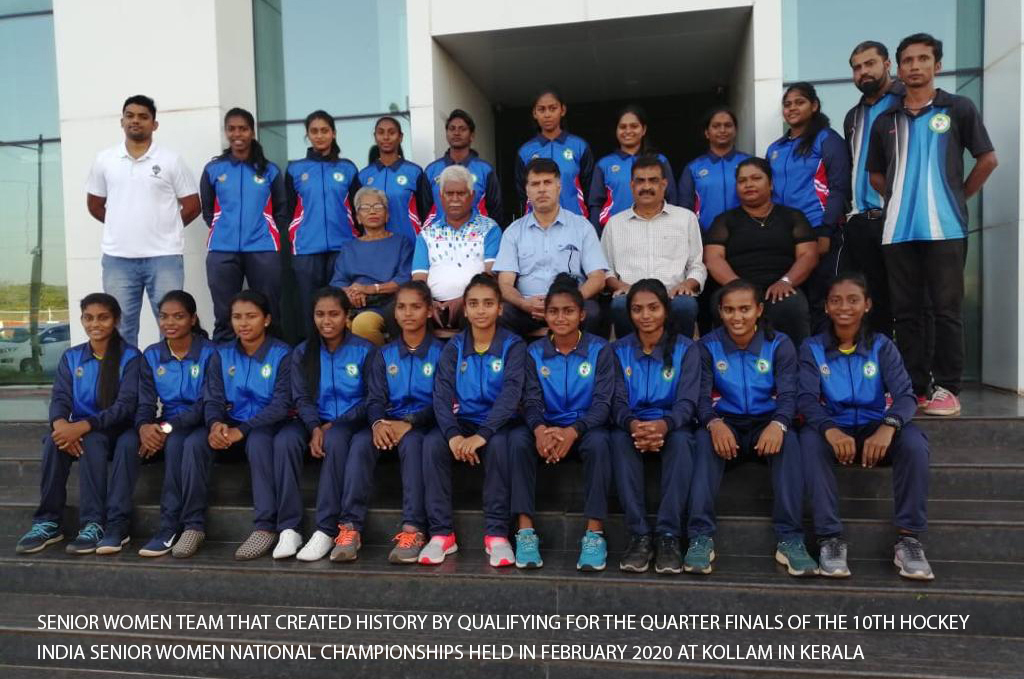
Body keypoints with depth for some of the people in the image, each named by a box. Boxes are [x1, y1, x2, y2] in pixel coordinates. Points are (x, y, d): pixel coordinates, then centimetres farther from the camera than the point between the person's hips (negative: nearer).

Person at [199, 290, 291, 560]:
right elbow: (212, 399, 2)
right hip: (229, 425, 4)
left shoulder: (281, 354, -6)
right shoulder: (222, 355, 7)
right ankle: (195, 525, -13)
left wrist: (242, 430, -23)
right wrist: (215, 424, -22)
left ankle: (266, 527, -32)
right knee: (193, 443, -24)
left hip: (266, 426, -4)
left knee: (257, 442, -36)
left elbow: (281, 404, -13)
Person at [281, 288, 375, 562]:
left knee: (335, 440, -37)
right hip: (315, 421, 3)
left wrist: (334, 425, -14)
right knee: (284, 440, -29)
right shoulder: (302, 352, 9)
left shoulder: (364, 350, -1)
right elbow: (301, 398, 2)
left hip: (351, 422, -3)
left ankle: (327, 530, -31)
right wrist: (315, 428, -19)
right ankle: (289, 528, -26)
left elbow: (371, 399, -3)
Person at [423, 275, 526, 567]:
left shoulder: (512, 345, -3)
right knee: (432, 442, -27)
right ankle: (441, 533, -20)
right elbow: (441, 394, -6)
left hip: (498, 423, -2)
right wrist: (453, 434, -25)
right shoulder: (454, 347, 5)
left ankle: (497, 533, -25)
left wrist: (482, 435, -29)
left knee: (498, 444, -35)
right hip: (462, 421, 3)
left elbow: (511, 393, -16)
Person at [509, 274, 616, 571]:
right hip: (547, 427, 2)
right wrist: (539, 429, -28)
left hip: (585, 426, -2)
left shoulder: (599, 349, -2)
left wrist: (573, 431, -29)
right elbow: (531, 401, -4)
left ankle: (594, 534, -29)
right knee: (517, 439, -29)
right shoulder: (534, 352, 5)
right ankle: (526, 532, -28)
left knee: (598, 442, -36)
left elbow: (603, 402, -10)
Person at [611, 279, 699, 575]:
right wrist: (633, 425, -29)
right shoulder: (620, 350, 6)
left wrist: (664, 425, -33)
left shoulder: (685, 349, 1)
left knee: (681, 440, -35)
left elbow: (687, 402, -9)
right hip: (632, 425, 1)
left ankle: (669, 536, -33)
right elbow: (618, 402, -3)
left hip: (671, 426, -1)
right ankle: (639, 536, -32)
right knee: (620, 439, -33)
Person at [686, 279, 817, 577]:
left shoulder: (779, 344, 0)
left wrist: (778, 424, -33)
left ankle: (790, 539, -33)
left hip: (766, 422, 0)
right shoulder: (708, 346, 1)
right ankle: (700, 537, -37)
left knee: (788, 440, -33)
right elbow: (702, 396, -7)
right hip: (725, 422, 0)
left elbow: (788, 394, -9)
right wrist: (714, 423, -32)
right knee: (705, 438, -33)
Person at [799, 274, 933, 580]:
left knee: (913, 439, -30)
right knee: (810, 438, -34)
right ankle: (830, 538, -30)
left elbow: (905, 394, -10)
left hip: (875, 428, 1)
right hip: (833, 430, -1)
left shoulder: (882, 346, 4)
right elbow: (807, 399, -11)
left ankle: (908, 537, -21)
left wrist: (889, 426, -34)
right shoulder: (812, 348, 2)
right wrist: (830, 430, -35)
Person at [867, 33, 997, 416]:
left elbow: (988, 159, 6)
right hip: (898, 230, 3)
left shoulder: (959, 109, 5)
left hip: (945, 228, -3)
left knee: (946, 309, -2)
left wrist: (959, 196, 6)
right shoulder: (885, 120, 12)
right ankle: (913, 386, 12)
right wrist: (901, 198, 11)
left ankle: (946, 388, 4)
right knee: (906, 311, 5)